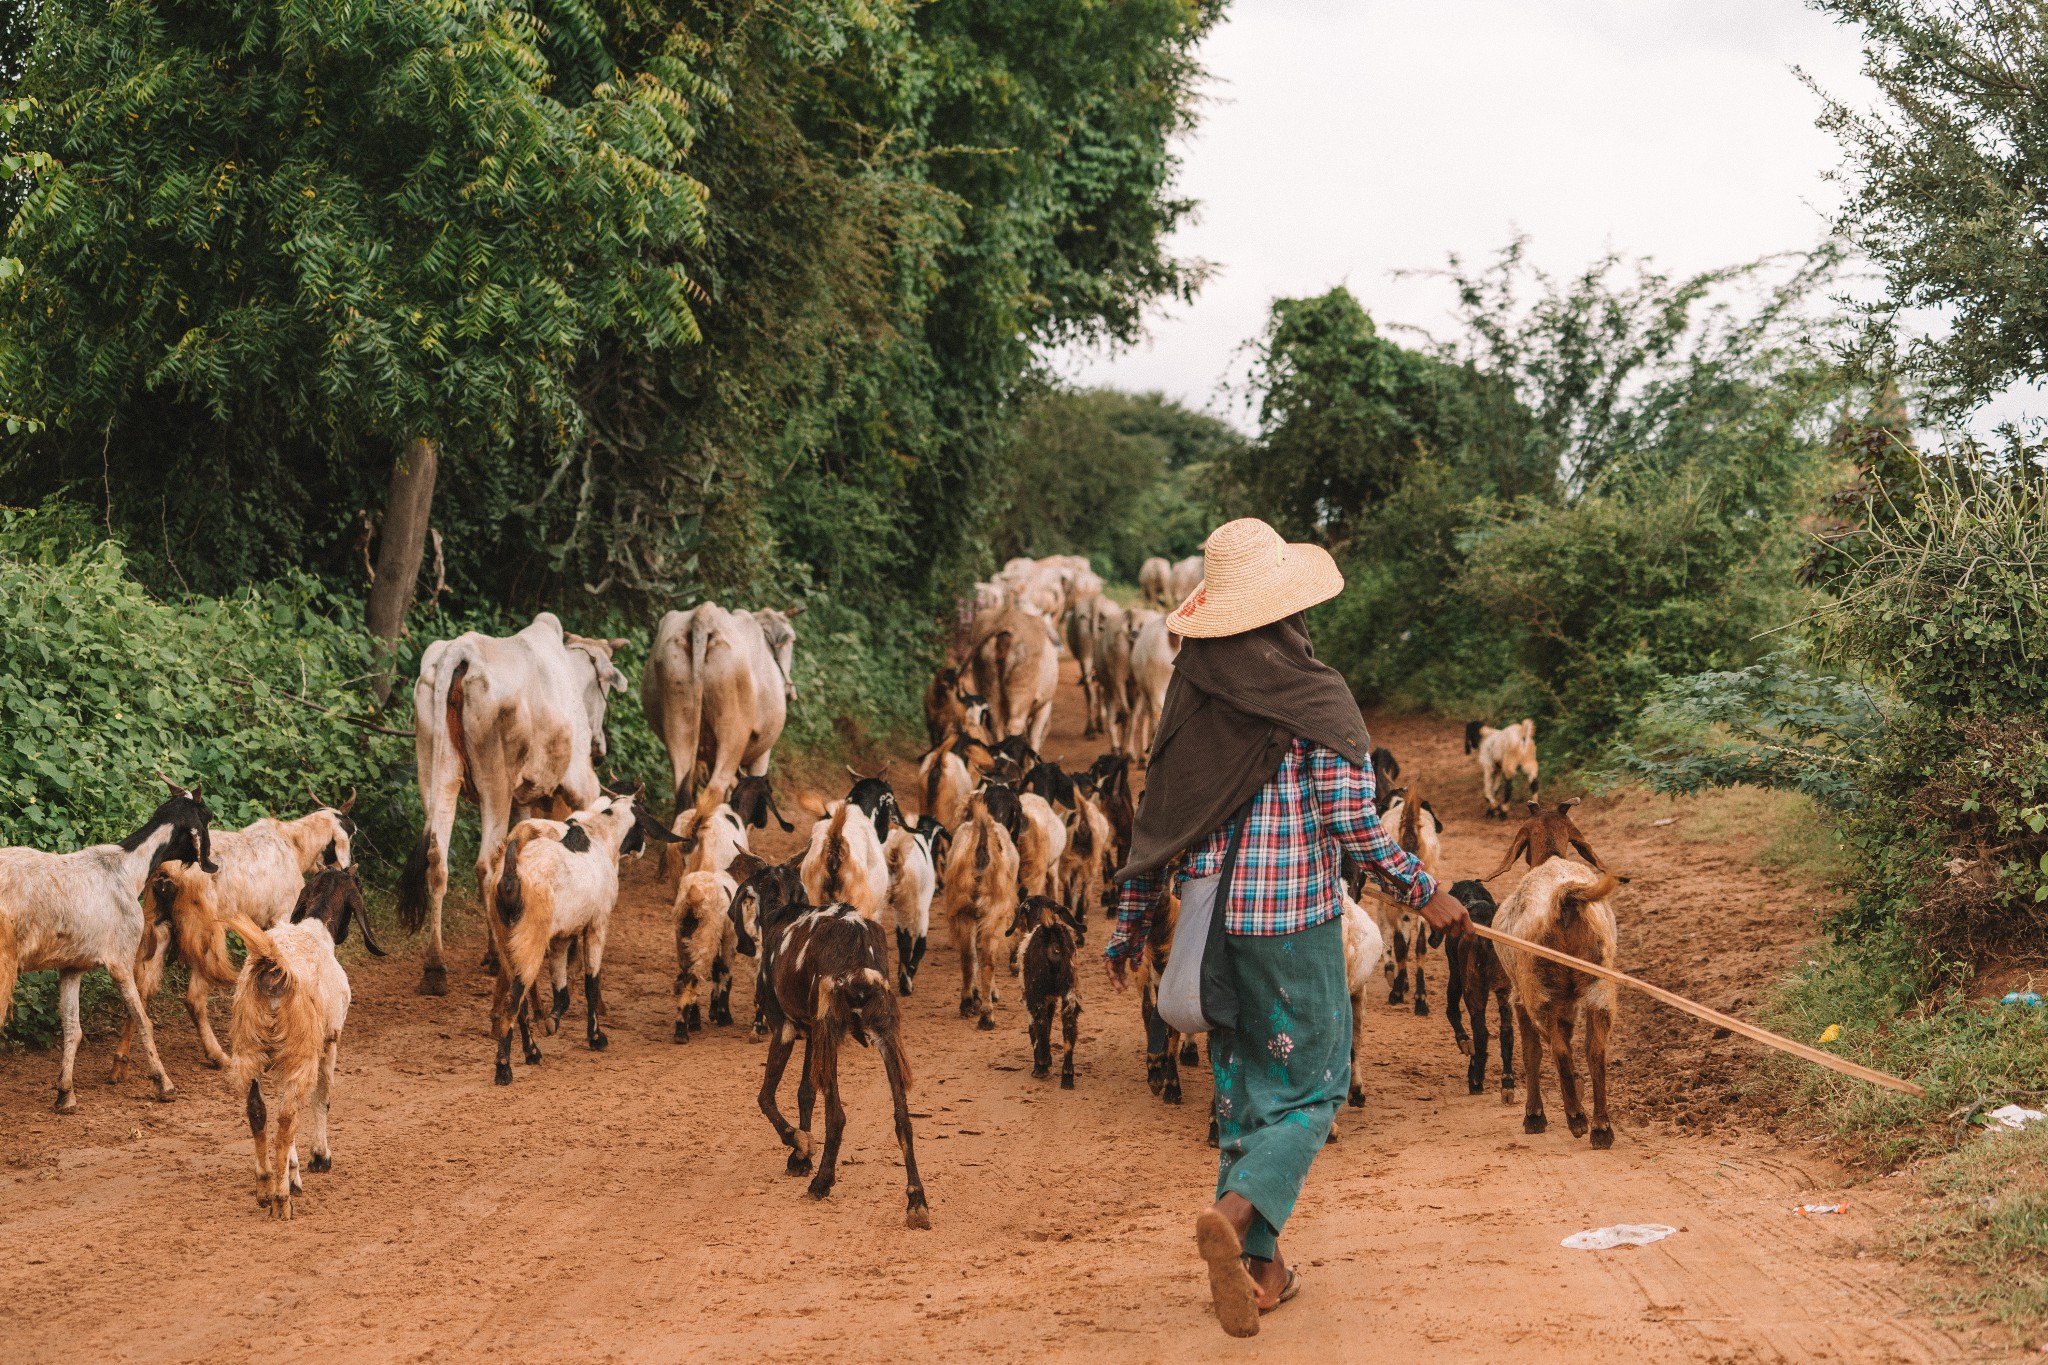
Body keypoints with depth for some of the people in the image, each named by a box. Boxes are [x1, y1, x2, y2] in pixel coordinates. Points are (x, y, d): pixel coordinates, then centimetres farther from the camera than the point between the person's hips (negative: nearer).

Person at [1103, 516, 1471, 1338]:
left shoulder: (1190, 699, 2)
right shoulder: (1315, 700, -13)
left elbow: (1157, 822, 6)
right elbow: (1354, 825, -15)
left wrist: (1130, 924, 15)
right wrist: (1424, 894, -1)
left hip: (1219, 923, 5)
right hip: (1298, 922, -5)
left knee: (1242, 1090, 16)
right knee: (1312, 1091, 6)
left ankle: (1256, 1268, 17)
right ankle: (1236, 1213, -19)